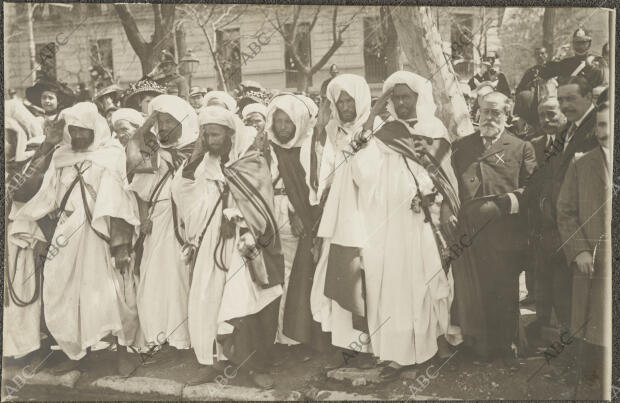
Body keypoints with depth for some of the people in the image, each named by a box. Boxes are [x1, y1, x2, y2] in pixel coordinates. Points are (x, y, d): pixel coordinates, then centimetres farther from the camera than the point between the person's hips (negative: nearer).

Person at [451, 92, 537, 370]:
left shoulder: (521, 149, 6)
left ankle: (508, 347, 20)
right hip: (475, 234, 2)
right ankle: (491, 344, 25)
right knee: (485, 293, 10)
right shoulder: (460, 147, 13)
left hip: (508, 235, -2)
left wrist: (503, 203, -16)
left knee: (508, 294, 6)